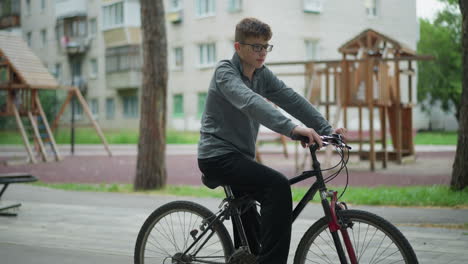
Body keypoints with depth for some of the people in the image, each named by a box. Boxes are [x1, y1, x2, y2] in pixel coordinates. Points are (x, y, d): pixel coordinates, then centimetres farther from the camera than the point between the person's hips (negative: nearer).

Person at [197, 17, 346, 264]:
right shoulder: (225, 71, -15)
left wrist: (326, 129, -14)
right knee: (277, 186, -27)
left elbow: (292, 99, 0)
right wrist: (292, 128, -47)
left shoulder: (262, 74, 8)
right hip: (218, 155, -9)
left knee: (251, 232, 19)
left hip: (240, 155, 9)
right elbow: (250, 102, -34)